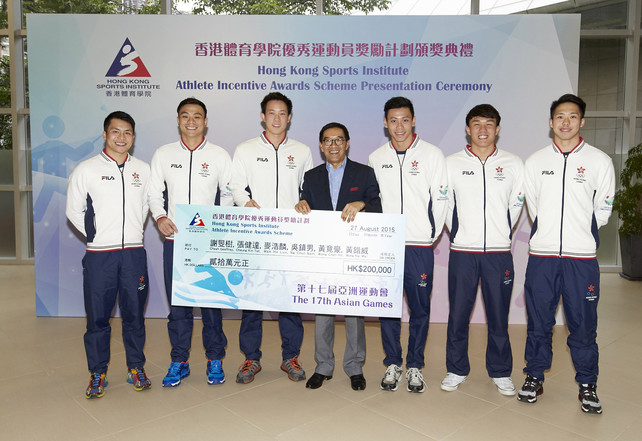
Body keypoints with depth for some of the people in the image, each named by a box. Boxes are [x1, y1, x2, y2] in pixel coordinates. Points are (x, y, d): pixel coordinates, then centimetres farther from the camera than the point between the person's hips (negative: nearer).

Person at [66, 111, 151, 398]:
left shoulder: (143, 170, 7)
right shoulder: (86, 170, 1)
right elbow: (74, 211, 7)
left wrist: (133, 232, 11)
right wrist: (95, 235, 3)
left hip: (134, 252, 2)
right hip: (99, 255, -1)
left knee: (134, 314, 9)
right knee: (98, 316, 6)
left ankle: (136, 368, 24)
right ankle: (98, 373, 22)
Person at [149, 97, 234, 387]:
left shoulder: (219, 156, 5)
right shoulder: (163, 154, 8)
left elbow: (229, 194, 7)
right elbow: (154, 192, 12)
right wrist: (159, 216, -7)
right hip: (174, 239, 2)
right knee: (177, 302, 6)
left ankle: (215, 360, 19)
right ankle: (179, 362, 20)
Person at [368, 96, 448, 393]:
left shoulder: (432, 155, 0)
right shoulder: (375, 158, 8)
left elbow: (440, 199, 1)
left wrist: (432, 235, 0)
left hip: (419, 246, -2)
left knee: (420, 309, 5)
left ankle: (415, 365, 21)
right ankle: (393, 363, 23)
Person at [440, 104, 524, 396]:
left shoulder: (513, 164, 4)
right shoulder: (451, 163, 2)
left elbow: (516, 205, 12)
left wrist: (500, 233, 13)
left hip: (499, 253, 0)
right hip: (462, 252, 0)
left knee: (498, 316, 8)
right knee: (458, 314, 7)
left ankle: (501, 373, 26)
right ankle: (456, 370, 24)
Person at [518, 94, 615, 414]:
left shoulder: (600, 161, 2)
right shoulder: (535, 161, 6)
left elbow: (602, 211, 6)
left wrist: (580, 236, 9)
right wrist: (550, 234, 9)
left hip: (582, 257, -1)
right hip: (541, 255, 1)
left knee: (583, 323, 5)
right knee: (538, 320, 9)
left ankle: (587, 384, 22)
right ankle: (535, 376, 24)